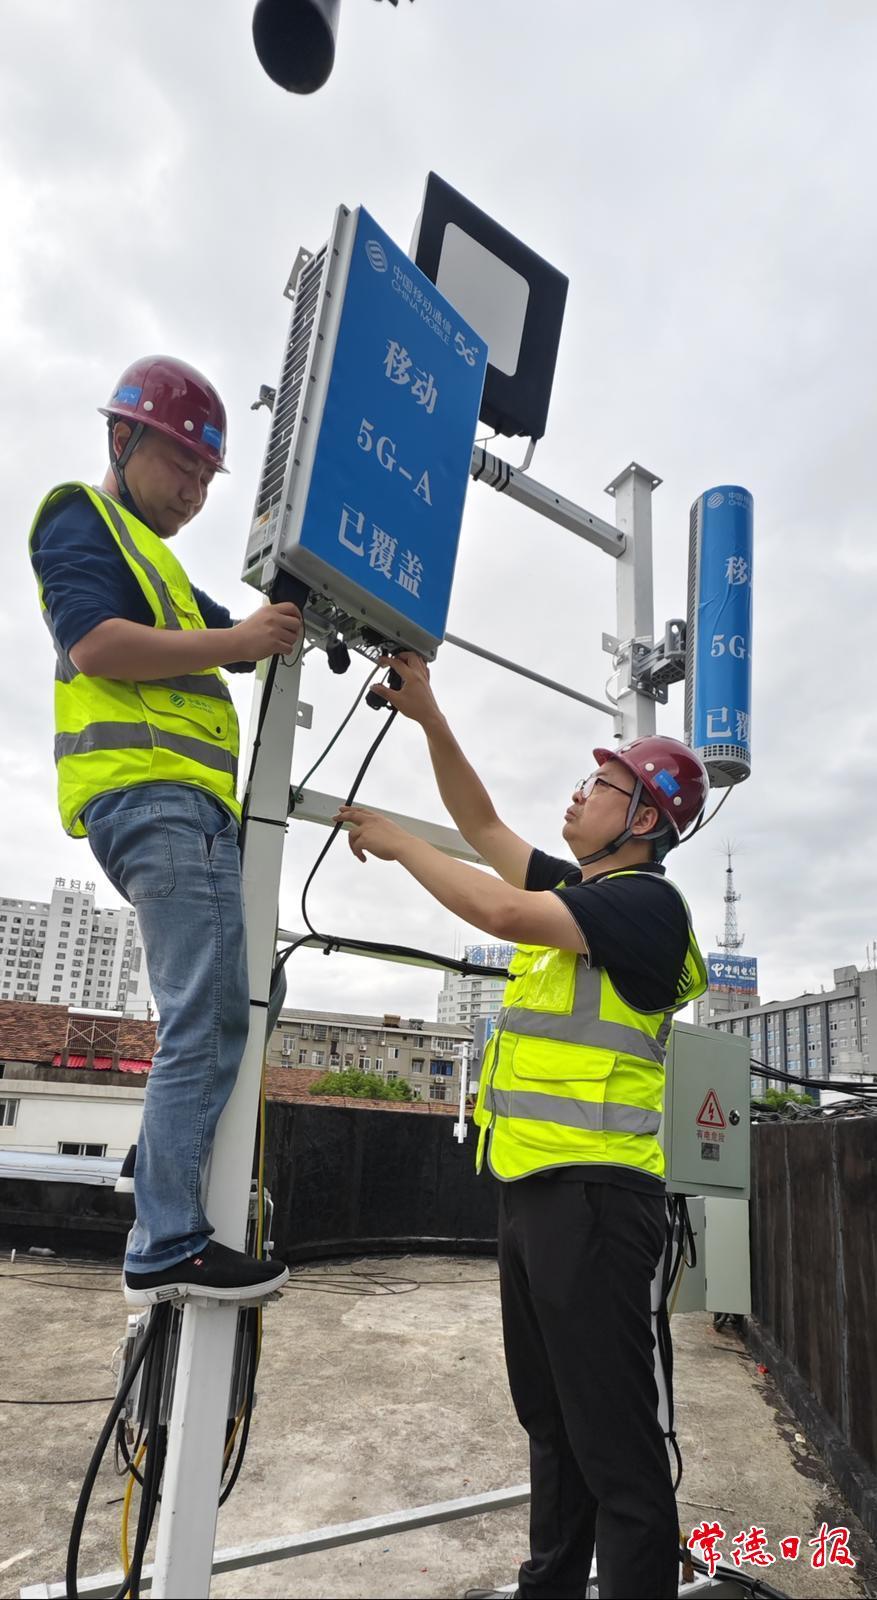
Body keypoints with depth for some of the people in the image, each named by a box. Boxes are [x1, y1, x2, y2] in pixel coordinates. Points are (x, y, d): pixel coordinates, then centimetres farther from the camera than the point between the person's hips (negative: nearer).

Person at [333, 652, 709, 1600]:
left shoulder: (645, 899, -12)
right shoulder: (577, 891, 15)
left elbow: (503, 912, -23)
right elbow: (483, 827, 19)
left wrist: (397, 843, -9)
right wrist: (428, 718, 11)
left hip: (592, 1191, -9)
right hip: (531, 1185, 10)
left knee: (611, 1432, -2)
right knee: (550, 1415, 20)